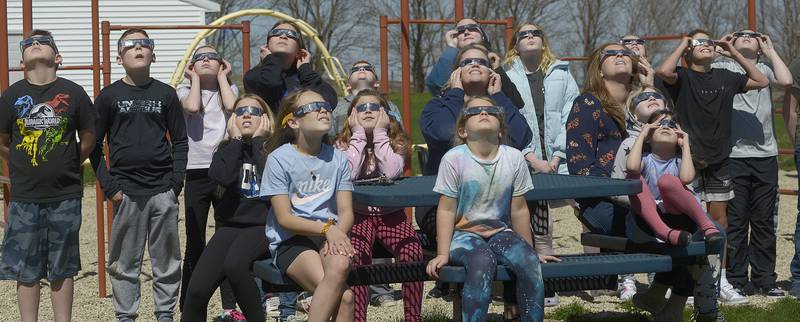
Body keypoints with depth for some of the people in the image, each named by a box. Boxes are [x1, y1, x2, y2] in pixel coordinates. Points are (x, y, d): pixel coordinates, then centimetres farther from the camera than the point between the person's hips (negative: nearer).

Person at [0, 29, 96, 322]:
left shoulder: (73, 93, -2)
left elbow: (88, 139, 8)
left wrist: (66, 167, 9)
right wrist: (24, 169, 10)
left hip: (65, 197, 0)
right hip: (24, 198, 1)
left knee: (62, 269, 8)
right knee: (26, 270, 6)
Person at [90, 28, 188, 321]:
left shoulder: (165, 94, 7)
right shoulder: (108, 96, 4)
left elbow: (180, 141, 10)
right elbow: (94, 144, 5)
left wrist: (176, 181, -1)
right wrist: (108, 185, -3)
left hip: (163, 190, 1)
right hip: (126, 190, -1)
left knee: (167, 259, 5)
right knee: (124, 261, 3)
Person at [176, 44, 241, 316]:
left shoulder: (229, 88, 11)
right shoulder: (184, 90, 8)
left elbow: (231, 106, -12)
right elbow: (192, 108, -16)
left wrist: (222, 77, 1)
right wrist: (195, 79, -1)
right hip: (197, 172, -1)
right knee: (195, 245, 1)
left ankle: (230, 306, 10)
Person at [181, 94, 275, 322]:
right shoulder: (227, 151, 14)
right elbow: (223, 177, -10)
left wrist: (258, 141, -5)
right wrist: (236, 140, -1)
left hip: (262, 226, -4)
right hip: (230, 224, 4)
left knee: (234, 264, -36)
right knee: (197, 290, -15)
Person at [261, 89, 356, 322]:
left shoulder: (337, 158, 8)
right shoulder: (279, 159, -4)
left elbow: (346, 212, 5)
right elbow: (284, 218, -7)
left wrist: (337, 235, -18)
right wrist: (327, 228, -20)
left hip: (331, 238, 4)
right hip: (291, 242, -3)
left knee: (340, 264, -35)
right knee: (344, 296, -30)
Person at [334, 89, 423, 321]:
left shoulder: (395, 141, 5)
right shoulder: (343, 143, 4)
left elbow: (392, 172, -16)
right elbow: (349, 174, -17)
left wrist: (380, 133, -10)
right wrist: (358, 134, -10)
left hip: (390, 213, 1)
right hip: (358, 214, -1)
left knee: (412, 252, -27)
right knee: (358, 255, -32)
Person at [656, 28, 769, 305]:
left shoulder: (725, 78, 10)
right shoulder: (683, 77, -4)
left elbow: (762, 81, 16)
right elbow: (664, 72, -26)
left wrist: (734, 52, 10)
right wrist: (682, 44, -10)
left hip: (719, 160, 5)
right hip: (691, 158, -5)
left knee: (719, 220, 8)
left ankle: (721, 282, 15)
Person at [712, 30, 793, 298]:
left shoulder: (765, 69, 14)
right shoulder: (722, 69, 8)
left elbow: (786, 81, -5)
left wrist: (771, 51, 3)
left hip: (766, 155, 2)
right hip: (733, 155, -2)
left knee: (764, 221, 6)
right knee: (735, 221, 0)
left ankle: (764, 279, 13)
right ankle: (736, 280, 6)